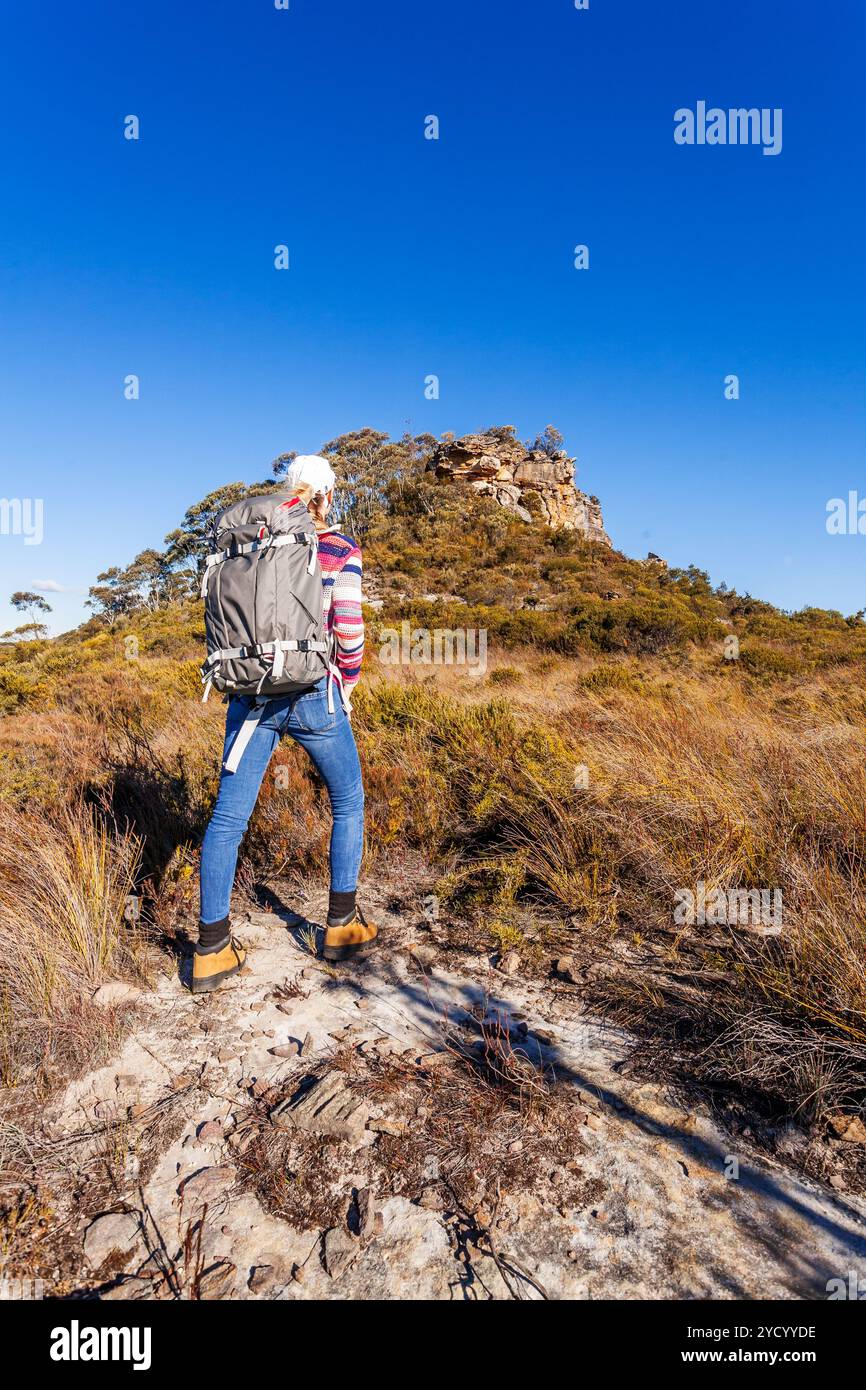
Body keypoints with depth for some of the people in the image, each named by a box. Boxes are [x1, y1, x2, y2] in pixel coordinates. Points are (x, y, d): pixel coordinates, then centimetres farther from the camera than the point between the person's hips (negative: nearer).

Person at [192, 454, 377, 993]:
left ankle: (212, 948, 10)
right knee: (348, 804, 16)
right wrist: (348, 684, 6)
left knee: (228, 817, 6)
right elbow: (349, 626, -10)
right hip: (313, 694, -3)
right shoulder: (341, 550, -3)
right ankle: (342, 925, 21)